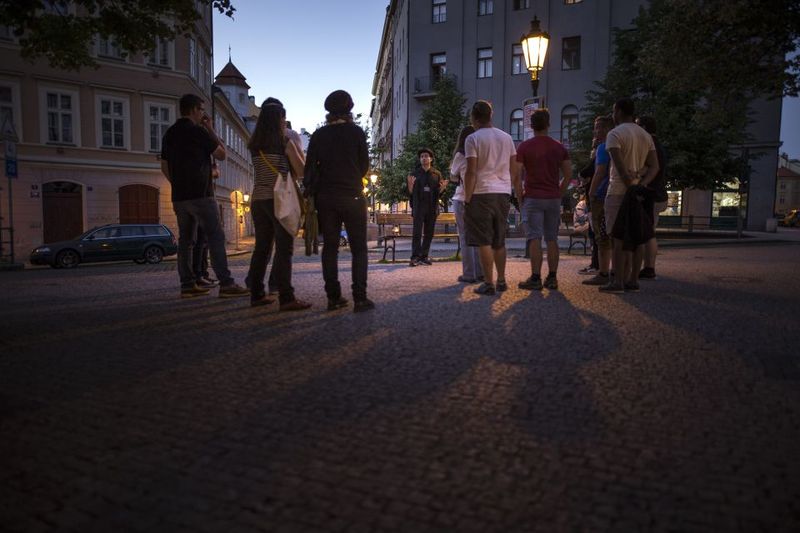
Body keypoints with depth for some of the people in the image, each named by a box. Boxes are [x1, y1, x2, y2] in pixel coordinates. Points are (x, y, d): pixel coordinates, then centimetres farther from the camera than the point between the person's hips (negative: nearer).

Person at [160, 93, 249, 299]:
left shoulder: (169, 133, 15)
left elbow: (165, 167, 18)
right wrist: (211, 130, 7)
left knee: (185, 240, 9)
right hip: (200, 194, -8)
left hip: (179, 196, 8)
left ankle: (187, 285, 10)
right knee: (216, 237, -8)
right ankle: (226, 284, -13)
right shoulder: (197, 131, -8)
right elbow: (221, 154, 0)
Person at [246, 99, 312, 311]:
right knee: (284, 249, -8)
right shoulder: (285, 143, -5)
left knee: (261, 247, 12)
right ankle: (286, 298, -12)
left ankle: (256, 294, 15)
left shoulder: (254, 145, 11)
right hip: (279, 200, -6)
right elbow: (301, 171, -3)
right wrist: (297, 150, 13)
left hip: (258, 199, 6)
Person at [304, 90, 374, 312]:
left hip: (325, 197, 3)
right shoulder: (356, 132, -2)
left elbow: (310, 167, 2)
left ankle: (333, 297, 7)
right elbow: (364, 165, 3)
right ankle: (360, 298, -5)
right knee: (358, 248, 1)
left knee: (330, 247, 7)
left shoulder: (319, 135, 5)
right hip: (352, 196, -3)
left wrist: (310, 193, 11)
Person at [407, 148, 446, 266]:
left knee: (429, 233, 3)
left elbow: (438, 192, 11)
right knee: (417, 232, -10)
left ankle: (424, 256, 10)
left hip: (432, 207, 2)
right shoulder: (415, 173, 6)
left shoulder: (436, 174, 10)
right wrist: (410, 185, -15)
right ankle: (415, 257, -12)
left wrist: (442, 188, -10)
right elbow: (410, 192, 5)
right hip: (418, 206, -2)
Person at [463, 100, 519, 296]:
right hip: (503, 193, 6)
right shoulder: (506, 137, 13)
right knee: (499, 241, 14)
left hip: (482, 193, -6)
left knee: (484, 241, -2)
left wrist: (467, 199, -7)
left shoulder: (473, 139, -5)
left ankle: (489, 283, -2)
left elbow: (471, 172, -11)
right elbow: (514, 170, 12)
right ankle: (501, 281, 19)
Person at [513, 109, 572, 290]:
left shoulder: (524, 147, -3)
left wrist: (520, 195, 1)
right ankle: (552, 278, 11)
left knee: (534, 239, -3)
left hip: (533, 198, -3)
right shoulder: (559, 147, 7)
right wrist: (559, 193, 13)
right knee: (552, 239, 8)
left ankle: (535, 279, -3)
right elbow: (568, 175, 6)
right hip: (553, 199, 3)